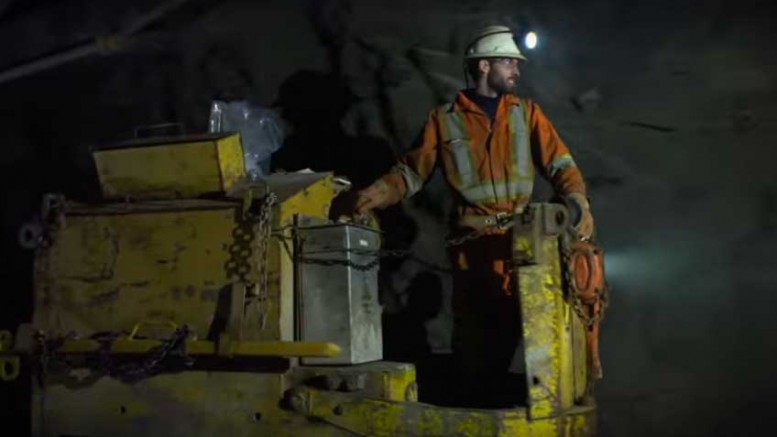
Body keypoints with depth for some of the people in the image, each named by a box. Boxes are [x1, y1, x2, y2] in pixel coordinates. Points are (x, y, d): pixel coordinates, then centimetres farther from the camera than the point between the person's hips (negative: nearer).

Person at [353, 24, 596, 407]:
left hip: (521, 238, 2)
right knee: (474, 329, 1)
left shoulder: (526, 113, 13)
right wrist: (377, 194, -13)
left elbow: (559, 163, 5)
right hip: (473, 241, -1)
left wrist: (577, 200, -14)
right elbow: (412, 171, 6)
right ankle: (477, 403, 17)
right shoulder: (444, 120, 8)